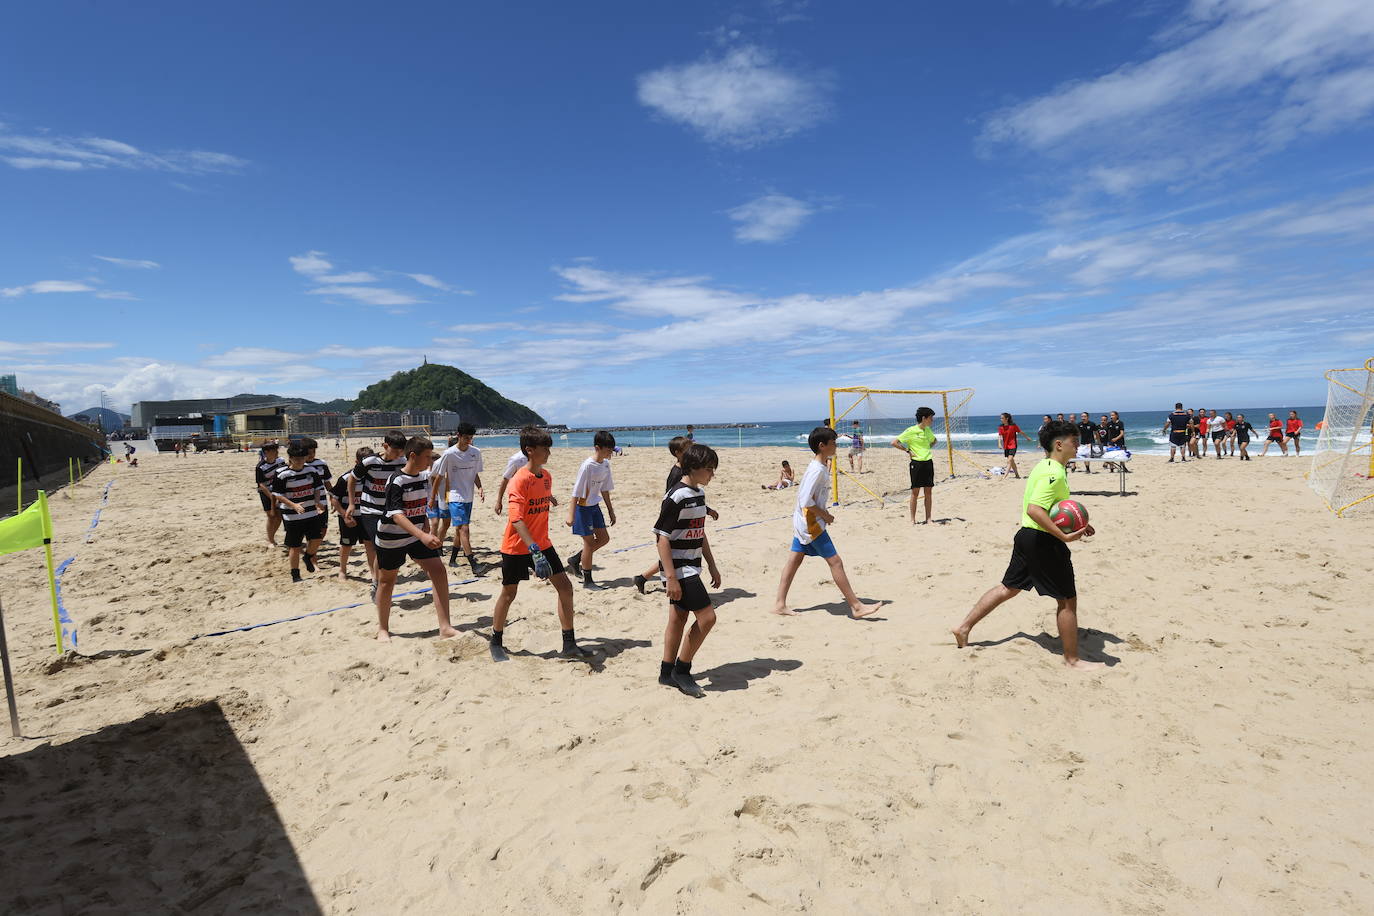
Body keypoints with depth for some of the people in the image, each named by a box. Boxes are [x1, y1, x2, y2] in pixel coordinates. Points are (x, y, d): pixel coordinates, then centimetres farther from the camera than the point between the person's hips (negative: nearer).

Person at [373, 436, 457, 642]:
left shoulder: (424, 477, 0)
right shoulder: (396, 481, -22)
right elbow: (396, 515, -31)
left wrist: (427, 534, 13)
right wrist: (423, 536, -42)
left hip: (417, 536, 6)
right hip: (391, 538, -6)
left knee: (439, 571, -7)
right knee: (387, 580, 10)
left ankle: (445, 628, -5)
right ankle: (383, 629, 30)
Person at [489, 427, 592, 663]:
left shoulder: (546, 476, 2)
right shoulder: (519, 480, -21)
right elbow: (516, 519, -30)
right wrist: (534, 550, -38)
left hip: (542, 544, 7)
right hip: (517, 547, -6)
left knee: (565, 587, -1)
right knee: (509, 593, 9)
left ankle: (569, 645, 7)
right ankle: (496, 643, 31)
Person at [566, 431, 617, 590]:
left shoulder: (605, 464, 1)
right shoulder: (587, 466, -23)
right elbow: (576, 492, -22)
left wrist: (610, 511, 14)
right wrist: (571, 515, -22)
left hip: (595, 506, 8)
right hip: (583, 508, -8)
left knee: (604, 538, 10)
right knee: (589, 541, 0)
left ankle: (575, 560, 26)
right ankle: (587, 581, 14)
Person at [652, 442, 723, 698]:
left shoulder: (699, 493, 9)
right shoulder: (676, 497, -19)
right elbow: (661, 538, -19)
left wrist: (712, 565, 19)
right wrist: (671, 577, -22)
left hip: (691, 568, 9)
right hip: (679, 570, -9)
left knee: (679, 618, 14)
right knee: (707, 616, -8)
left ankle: (667, 672, 24)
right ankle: (681, 670, 7)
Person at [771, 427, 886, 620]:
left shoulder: (821, 466, 10)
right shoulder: (817, 470, -21)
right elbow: (806, 501, -25)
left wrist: (823, 513, 11)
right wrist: (825, 516, -15)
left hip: (803, 522, 10)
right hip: (811, 523, -10)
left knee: (794, 560, 11)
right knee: (835, 561, -4)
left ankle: (779, 604, 16)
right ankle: (856, 606, 4)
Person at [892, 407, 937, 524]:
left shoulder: (928, 430, 10)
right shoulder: (911, 431, -9)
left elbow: (934, 440, 32)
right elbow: (894, 443, -12)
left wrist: (926, 449, 14)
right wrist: (908, 451, -11)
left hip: (928, 463, 6)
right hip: (917, 463, -6)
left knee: (928, 492, 6)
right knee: (915, 492, -1)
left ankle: (928, 519, 12)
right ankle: (913, 520, 7)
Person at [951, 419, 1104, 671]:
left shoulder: (1045, 467, 14)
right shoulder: (1055, 473, -19)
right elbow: (1034, 509, -30)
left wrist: (1077, 524, 19)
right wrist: (1064, 536, -29)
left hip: (1027, 536, 10)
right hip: (1044, 541, -10)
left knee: (1008, 588, 18)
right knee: (1067, 600, 4)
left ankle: (964, 627, 20)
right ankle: (1072, 659, 17)